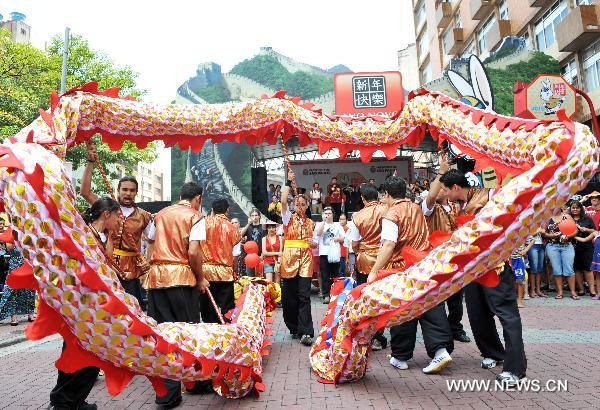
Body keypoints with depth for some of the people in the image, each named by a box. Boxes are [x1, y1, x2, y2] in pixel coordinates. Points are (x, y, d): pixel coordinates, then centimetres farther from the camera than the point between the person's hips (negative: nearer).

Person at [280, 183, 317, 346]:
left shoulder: (311, 223, 15)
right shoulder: (288, 217, 5)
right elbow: (283, 201, -12)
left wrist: (313, 243, -3)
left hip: (306, 259, 1)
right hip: (290, 258, -1)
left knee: (304, 296, -5)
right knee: (289, 295, 4)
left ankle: (305, 332, -5)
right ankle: (294, 328, 20)